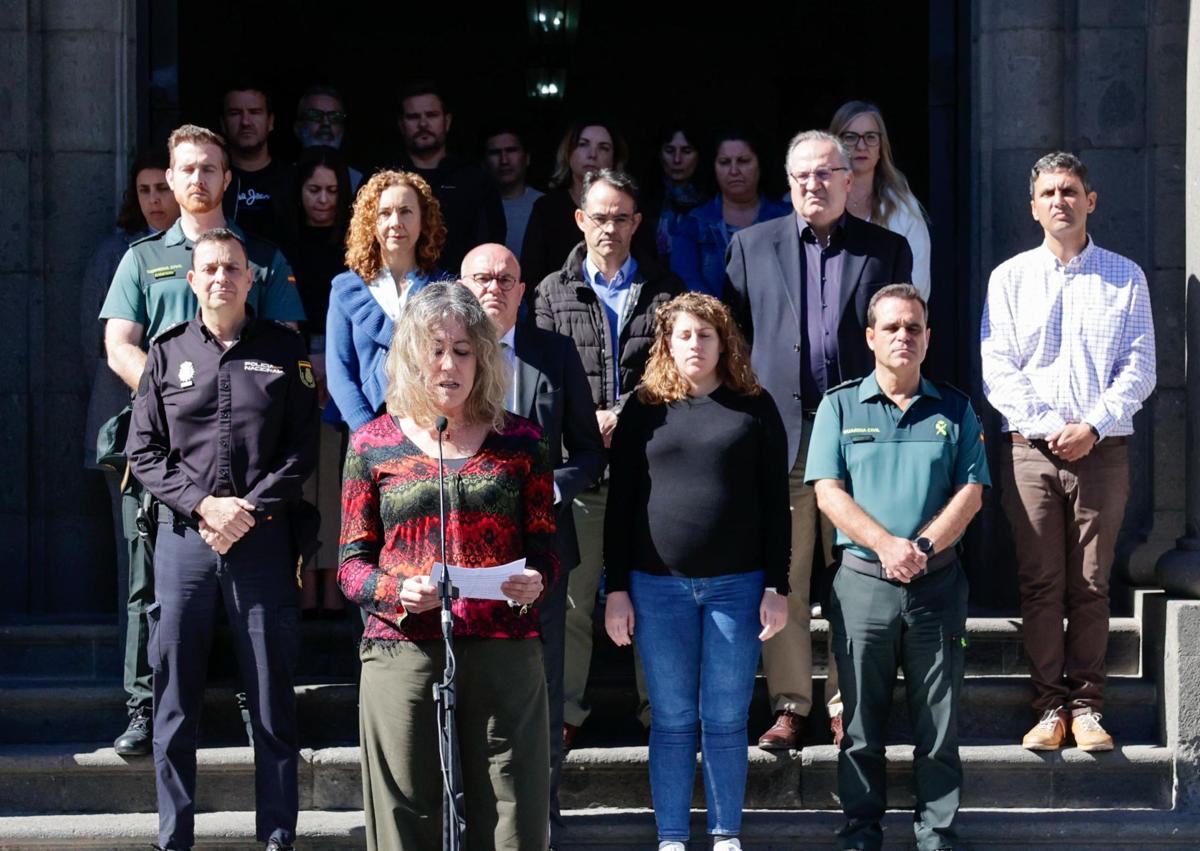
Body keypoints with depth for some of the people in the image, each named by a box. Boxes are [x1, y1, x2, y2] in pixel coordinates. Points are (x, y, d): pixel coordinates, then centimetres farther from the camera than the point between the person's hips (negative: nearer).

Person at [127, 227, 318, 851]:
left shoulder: (284, 350, 7)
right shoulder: (167, 353, 9)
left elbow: (302, 450, 3)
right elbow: (144, 453, 6)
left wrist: (250, 511, -9)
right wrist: (202, 504, -8)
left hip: (263, 537, -1)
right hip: (184, 537, 1)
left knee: (272, 699, 2)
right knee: (175, 699, 3)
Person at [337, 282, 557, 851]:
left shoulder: (519, 440, 10)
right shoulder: (373, 444, 8)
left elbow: (545, 548, 11)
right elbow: (352, 562, 8)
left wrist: (534, 582, -11)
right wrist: (396, 591, -13)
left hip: (504, 654, 1)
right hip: (401, 650, 0)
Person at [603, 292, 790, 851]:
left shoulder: (755, 408, 5)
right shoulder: (644, 409, 6)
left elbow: (775, 504, 4)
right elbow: (620, 502, 6)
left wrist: (777, 587, -1)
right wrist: (616, 589, 1)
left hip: (736, 585, 0)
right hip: (658, 586, 1)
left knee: (726, 720, 4)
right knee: (672, 720, 5)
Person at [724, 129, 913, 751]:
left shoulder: (887, 250, 9)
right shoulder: (752, 246, 11)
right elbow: (734, 340, 11)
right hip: (780, 433, 0)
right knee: (782, 578, 0)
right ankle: (790, 706, 6)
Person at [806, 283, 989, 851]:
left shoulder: (955, 410, 10)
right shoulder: (840, 407, 7)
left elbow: (970, 492, 2)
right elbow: (828, 491, -2)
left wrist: (924, 546, -14)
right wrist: (886, 545, -15)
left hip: (938, 584, 1)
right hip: (862, 583, -1)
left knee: (939, 719, 3)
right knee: (862, 719, 4)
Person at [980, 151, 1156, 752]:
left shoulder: (1126, 278, 9)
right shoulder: (1009, 279, 9)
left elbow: (1139, 369, 3)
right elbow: (997, 370, 2)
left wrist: (1093, 426, -10)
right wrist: (1052, 426, -9)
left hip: (1102, 450, 0)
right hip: (1029, 449, 0)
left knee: (1090, 585, 0)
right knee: (1040, 584, -1)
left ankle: (1086, 706, 5)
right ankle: (1049, 707, 3)